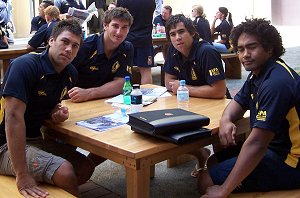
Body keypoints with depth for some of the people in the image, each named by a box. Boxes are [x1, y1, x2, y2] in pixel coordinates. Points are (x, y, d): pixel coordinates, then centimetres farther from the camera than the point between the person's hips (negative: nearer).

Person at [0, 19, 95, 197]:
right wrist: (22, 175, -32)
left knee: (86, 167, 5)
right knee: (64, 170, -25)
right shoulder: (25, 65, -21)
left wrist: (57, 112, -7)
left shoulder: (70, 74, 3)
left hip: (34, 139, 9)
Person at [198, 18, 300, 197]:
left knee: (207, 180, -13)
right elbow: (239, 102, 17)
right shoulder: (258, 72, 3)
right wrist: (226, 120, -9)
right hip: (271, 147, 10)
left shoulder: (276, 82, -28)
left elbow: (257, 144, -31)